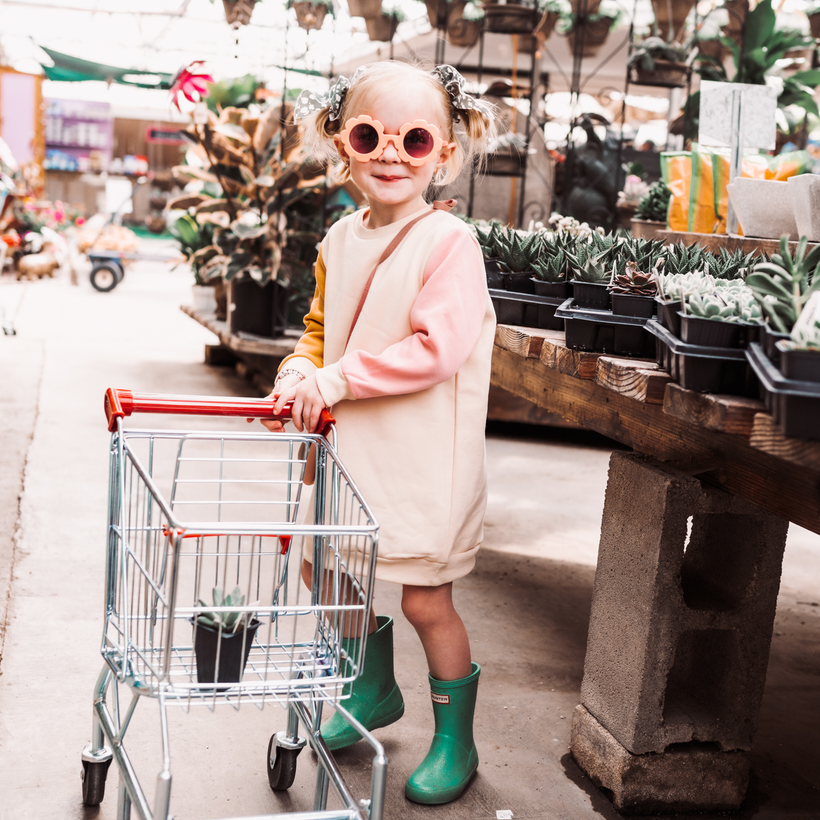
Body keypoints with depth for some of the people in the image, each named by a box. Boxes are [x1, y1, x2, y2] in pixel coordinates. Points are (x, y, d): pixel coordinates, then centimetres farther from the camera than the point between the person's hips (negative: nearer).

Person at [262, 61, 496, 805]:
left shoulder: (449, 242, -16)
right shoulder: (341, 241, 6)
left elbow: (434, 350, -25)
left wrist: (336, 379, -23)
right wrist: (299, 373, -5)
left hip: (424, 462, -7)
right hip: (348, 447, 7)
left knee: (426, 601, 1)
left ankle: (455, 742, 23)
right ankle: (375, 689, 43)